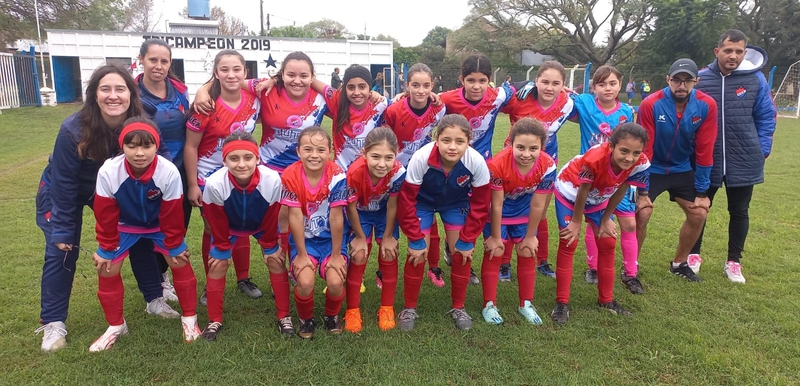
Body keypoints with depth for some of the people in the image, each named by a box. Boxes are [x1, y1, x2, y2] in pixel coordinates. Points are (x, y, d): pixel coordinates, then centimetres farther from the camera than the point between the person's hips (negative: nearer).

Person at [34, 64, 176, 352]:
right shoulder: (73, 130, -32)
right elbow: (63, 183, -25)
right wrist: (62, 230, -21)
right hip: (62, 191, -3)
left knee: (140, 238, 0)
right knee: (61, 250, -8)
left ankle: (155, 300, 15)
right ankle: (53, 324, 5)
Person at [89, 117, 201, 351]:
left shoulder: (169, 172, -35)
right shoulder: (108, 173, -33)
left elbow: (172, 217, -20)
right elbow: (105, 216, -16)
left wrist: (174, 246, -9)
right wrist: (106, 248, -7)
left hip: (160, 224, -1)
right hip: (124, 225, 1)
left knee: (180, 263, -7)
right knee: (106, 270, -2)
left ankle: (189, 318, 14)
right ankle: (116, 325, 21)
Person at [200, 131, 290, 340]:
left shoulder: (272, 180, -41)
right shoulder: (214, 183, -40)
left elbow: (272, 218, -20)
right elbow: (217, 222, -19)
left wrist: (270, 246, -7)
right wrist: (222, 247, -6)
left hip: (263, 224, 0)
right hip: (228, 226, 0)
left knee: (276, 262, -4)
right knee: (217, 265, -2)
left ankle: (284, 317, 12)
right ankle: (214, 321, 16)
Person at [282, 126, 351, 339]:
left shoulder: (337, 176, -21)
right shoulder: (291, 176, -18)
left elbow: (336, 218, -17)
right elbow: (295, 217, -15)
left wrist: (336, 255, -11)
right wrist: (302, 254, -11)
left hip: (332, 238, 0)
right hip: (304, 239, 0)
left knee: (336, 282, -20)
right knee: (305, 282, -21)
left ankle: (331, 316, 15)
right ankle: (306, 320, 12)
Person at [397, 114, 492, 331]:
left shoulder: (477, 162, -33)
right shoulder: (421, 158, -38)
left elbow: (480, 205, -16)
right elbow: (406, 201, -25)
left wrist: (467, 240, -13)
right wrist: (416, 239, -20)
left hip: (456, 202, 2)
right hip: (423, 200, -1)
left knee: (462, 254, -2)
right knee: (418, 253, -7)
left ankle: (458, 308, 21)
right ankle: (410, 308, 15)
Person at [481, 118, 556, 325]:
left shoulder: (547, 166, -30)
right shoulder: (497, 165, -37)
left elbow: (537, 205, -18)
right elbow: (496, 205, -25)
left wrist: (530, 236, -7)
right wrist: (495, 237, -14)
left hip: (525, 212, 3)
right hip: (498, 213, -3)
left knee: (527, 254, 8)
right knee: (494, 254, -1)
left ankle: (526, 304, 25)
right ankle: (489, 305, 13)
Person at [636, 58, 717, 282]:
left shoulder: (707, 106, -15)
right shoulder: (651, 105, -24)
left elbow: (704, 150, -10)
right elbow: (644, 149, -19)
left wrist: (702, 190, -6)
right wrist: (642, 190, -18)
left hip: (683, 170, 4)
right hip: (652, 169, -4)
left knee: (699, 214, 2)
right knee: (642, 213, -16)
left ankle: (680, 263, 25)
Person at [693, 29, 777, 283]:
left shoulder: (756, 80, -4)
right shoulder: (700, 79, -5)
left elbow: (766, 117, 3)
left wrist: (762, 150, -2)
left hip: (743, 161, 1)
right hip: (706, 160, 0)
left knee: (739, 211, 11)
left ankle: (733, 262, 28)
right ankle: (694, 254, 31)